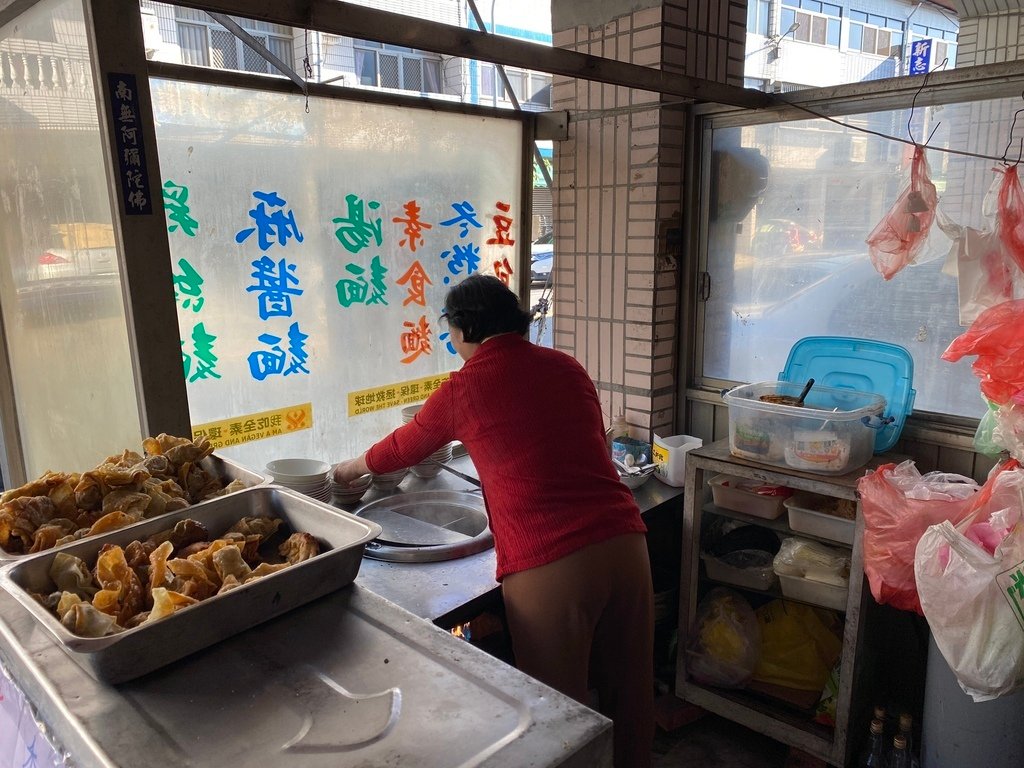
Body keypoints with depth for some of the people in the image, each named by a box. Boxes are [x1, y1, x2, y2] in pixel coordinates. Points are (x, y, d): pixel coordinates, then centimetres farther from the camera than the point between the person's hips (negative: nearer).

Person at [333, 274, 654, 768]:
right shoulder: (567, 367, 12)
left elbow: (403, 448, 19)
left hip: (548, 565, -5)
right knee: (630, 692, 23)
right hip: (624, 542, 5)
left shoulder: (463, 388, 1)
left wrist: (351, 469, 39)